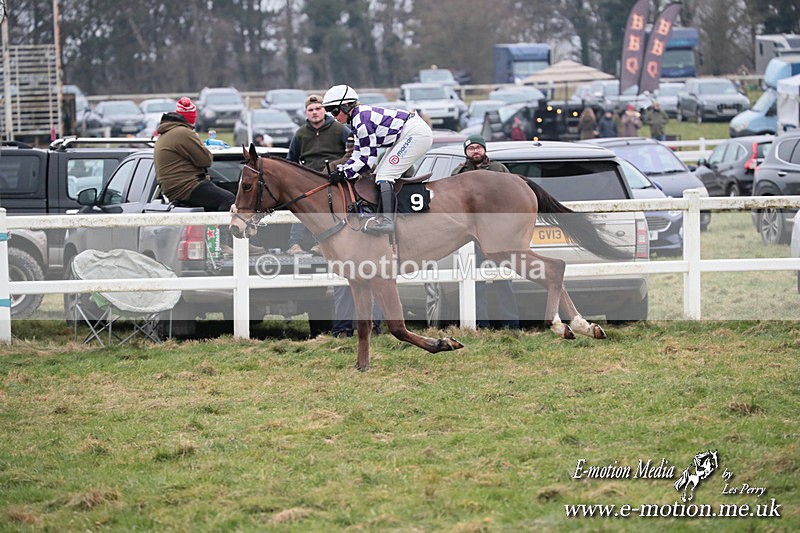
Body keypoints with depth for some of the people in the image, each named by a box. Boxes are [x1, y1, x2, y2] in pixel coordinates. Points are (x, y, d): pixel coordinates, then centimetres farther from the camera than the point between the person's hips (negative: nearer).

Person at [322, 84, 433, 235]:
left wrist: (344, 173, -12)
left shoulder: (362, 120, -19)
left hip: (416, 134, -11)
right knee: (380, 174, 14)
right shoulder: (359, 117, 12)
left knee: (384, 175, -15)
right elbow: (358, 155, 14)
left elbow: (368, 159, -18)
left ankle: (387, 220, -24)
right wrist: (340, 169, 2)